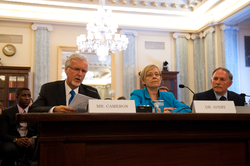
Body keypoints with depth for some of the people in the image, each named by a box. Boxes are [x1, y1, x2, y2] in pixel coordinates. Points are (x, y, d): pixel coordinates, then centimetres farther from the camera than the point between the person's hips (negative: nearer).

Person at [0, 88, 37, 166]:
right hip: (13, 142, -1)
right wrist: (16, 140, -19)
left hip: (31, 142, 1)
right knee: (9, 149, -37)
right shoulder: (7, 113, 10)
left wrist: (33, 139, -16)